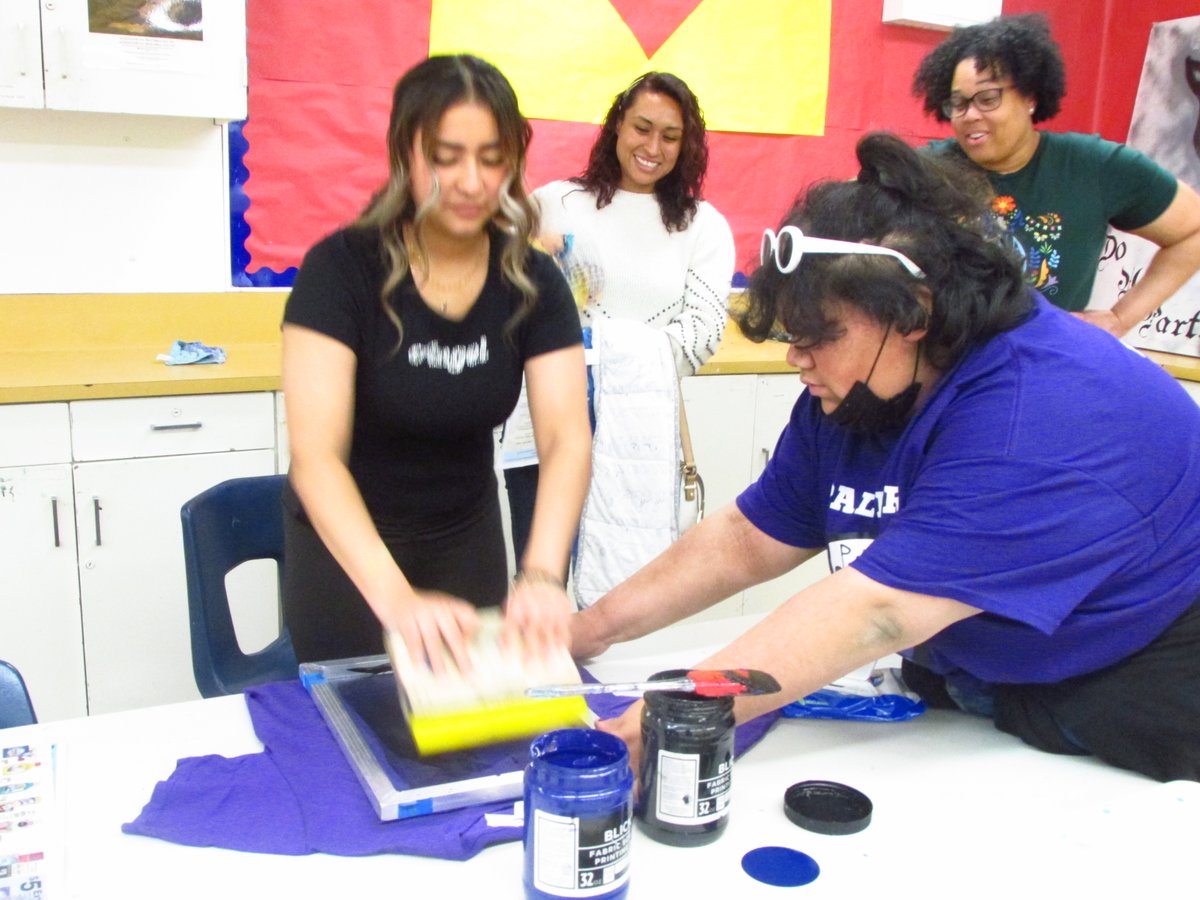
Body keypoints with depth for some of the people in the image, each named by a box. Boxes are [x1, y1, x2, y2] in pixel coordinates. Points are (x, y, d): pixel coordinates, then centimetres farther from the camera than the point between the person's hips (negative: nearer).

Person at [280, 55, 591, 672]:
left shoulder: (533, 283, -12)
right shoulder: (341, 268, -22)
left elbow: (567, 438, -21)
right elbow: (314, 456, -31)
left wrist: (541, 574, -39)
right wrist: (397, 597, -44)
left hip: (467, 539, 3)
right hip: (345, 545, -3)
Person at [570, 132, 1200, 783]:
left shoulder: (1037, 419, -32)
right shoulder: (849, 396, -5)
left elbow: (875, 612, -37)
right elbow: (745, 541, 1)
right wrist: (594, 628, -5)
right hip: (965, 693, 6)